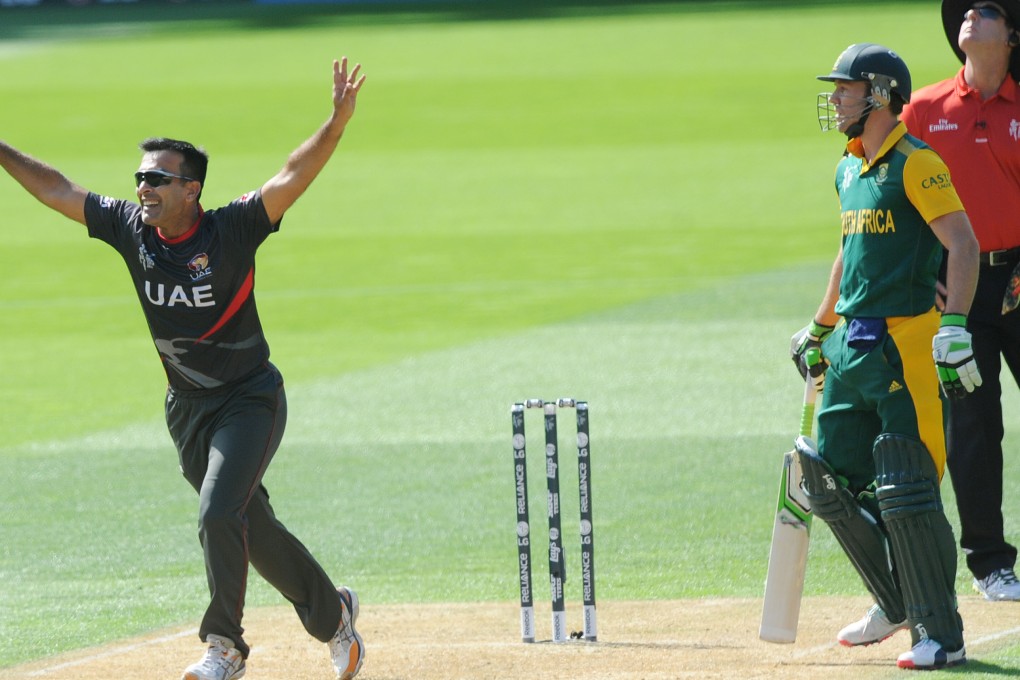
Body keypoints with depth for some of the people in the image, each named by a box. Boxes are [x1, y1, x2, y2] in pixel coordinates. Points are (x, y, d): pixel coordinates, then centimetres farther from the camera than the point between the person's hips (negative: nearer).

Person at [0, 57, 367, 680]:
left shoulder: (232, 231, -19)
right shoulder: (131, 228, -4)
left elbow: (293, 178, -30)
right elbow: (57, 190, 5)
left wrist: (338, 121, -44)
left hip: (250, 400, -6)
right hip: (188, 411, 6)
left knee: (219, 517, -20)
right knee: (250, 524, 14)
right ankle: (332, 614, 33)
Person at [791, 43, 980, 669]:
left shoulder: (914, 164, -11)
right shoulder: (850, 170, 16)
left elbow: (963, 243, -18)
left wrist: (954, 328, -28)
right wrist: (820, 329, 34)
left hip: (906, 344, -9)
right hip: (852, 347, 9)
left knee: (905, 493, -13)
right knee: (831, 482, 11)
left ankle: (941, 636, -6)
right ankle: (899, 605, 27)